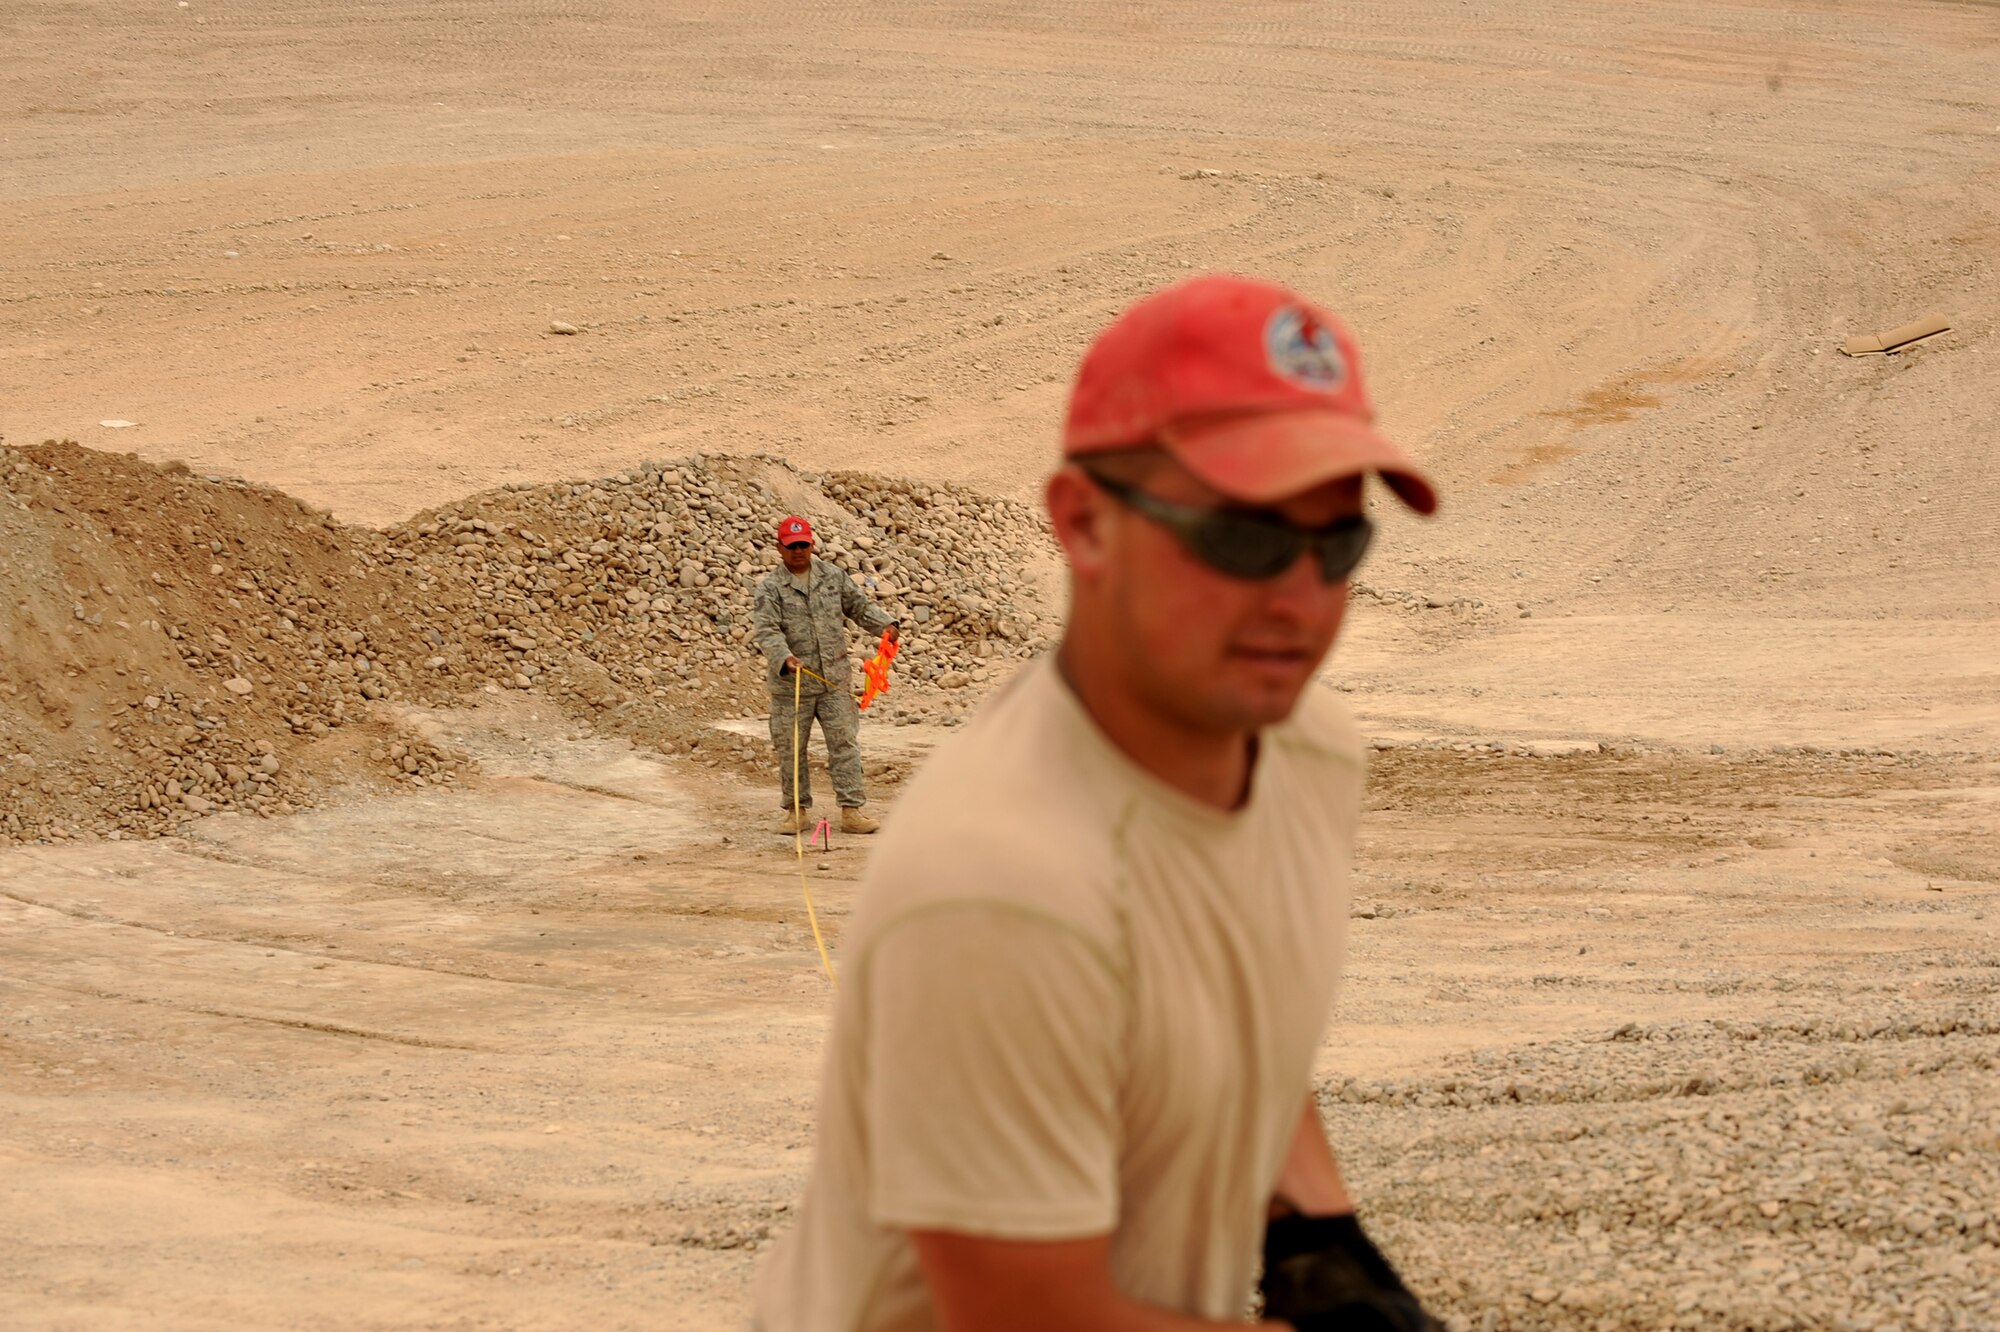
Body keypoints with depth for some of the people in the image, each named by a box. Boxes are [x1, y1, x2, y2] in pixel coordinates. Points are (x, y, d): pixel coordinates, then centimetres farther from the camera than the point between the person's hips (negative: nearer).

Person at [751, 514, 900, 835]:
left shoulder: (833, 577, 8)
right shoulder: (770, 588, -3)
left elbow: (859, 605, 16)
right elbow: (765, 629, -14)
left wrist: (886, 624, -3)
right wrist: (784, 658, -31)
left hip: (835, 678, 2)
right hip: (791, 682, -2)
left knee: (845, 743, -1)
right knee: (791, 749, 5)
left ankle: (852, 810, 2)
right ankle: (797, 811, 18)